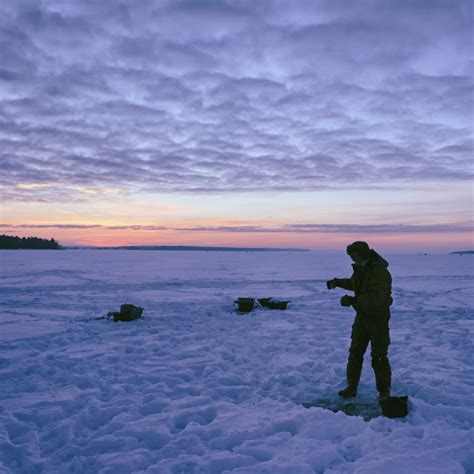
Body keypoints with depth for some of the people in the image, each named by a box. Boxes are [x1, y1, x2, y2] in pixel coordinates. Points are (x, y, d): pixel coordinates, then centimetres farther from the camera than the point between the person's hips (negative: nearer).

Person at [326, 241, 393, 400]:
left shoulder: (380, 272, -24)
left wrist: (352, 300, -37)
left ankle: (384, 391, 14)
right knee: (355, 353, 10)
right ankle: (351, 387, 19)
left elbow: (376, 298, -35)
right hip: (362, 316, 8)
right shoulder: (360, 268, 4)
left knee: (378, 356, -1)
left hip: (378, 318, -8)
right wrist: (337, 282, 23)